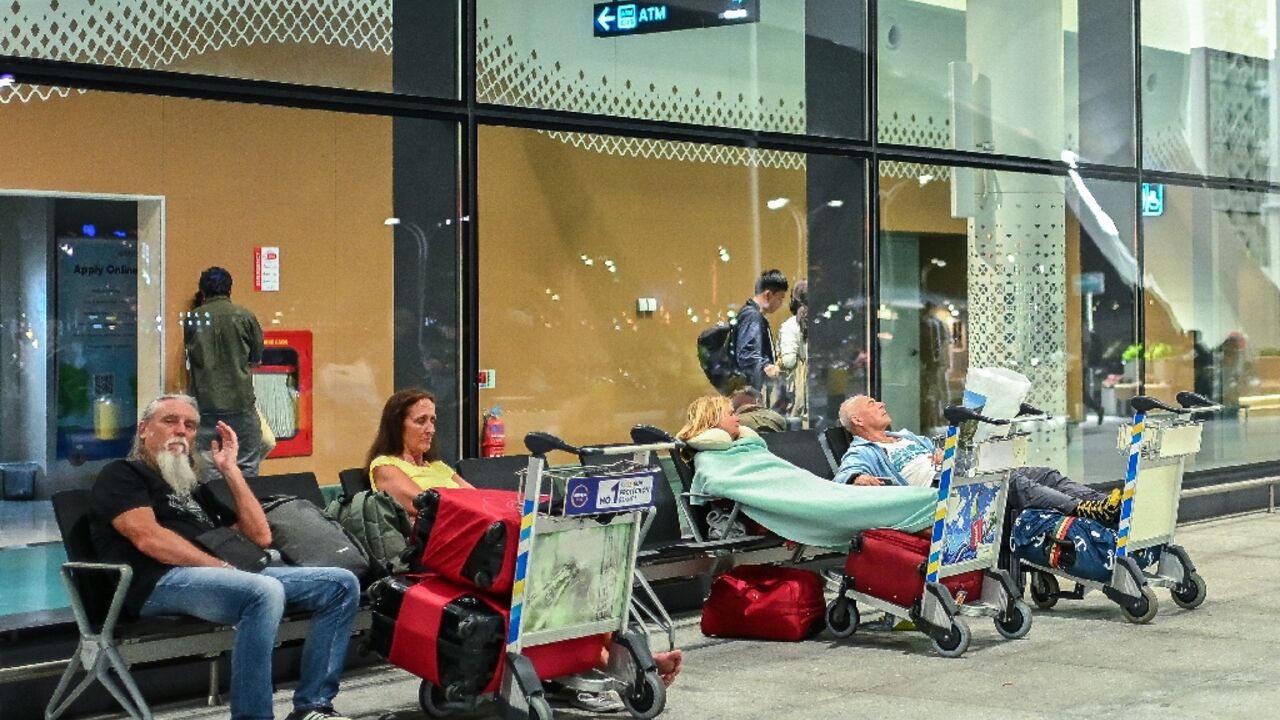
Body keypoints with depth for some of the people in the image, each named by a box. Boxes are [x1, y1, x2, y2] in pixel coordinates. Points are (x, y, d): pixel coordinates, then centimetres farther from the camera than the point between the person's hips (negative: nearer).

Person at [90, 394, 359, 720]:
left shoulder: (194, 488, 32)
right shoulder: (121, 475, 10)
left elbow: (260, 536, 22)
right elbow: (149, 538, -9)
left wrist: (230, 469, 20)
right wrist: (221, 566, -11)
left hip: (218, 576, 8)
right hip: (162, 582, -8)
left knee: (341, 584, -2)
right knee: (265, 591, -38)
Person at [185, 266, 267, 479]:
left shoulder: (193, 319, 2)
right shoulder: (245, 317, -1)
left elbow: (190, 357, 13)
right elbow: (257, 358, 8)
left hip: (205, 406, 1)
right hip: (241, 403, -1)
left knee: (206, 471, 4)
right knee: (246, 469, 3)